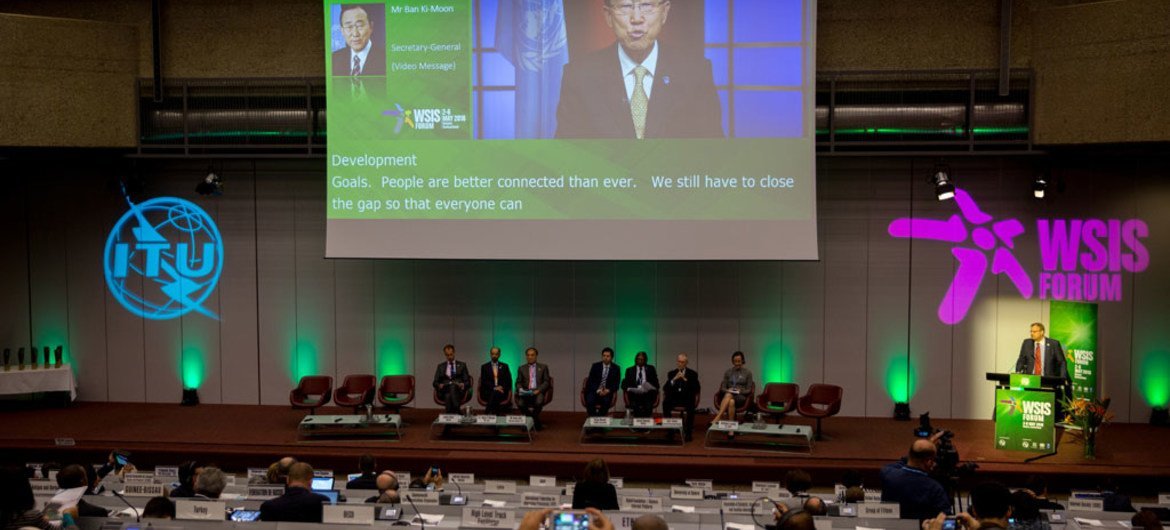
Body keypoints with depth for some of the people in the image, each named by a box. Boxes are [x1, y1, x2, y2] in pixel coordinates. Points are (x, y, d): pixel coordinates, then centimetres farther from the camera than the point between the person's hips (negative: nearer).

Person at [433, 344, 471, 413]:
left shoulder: (462, 365, 17)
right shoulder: (441, 366, 20)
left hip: (458, 390, -1)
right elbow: (435, 382, 16)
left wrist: (463, 384, -11)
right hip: (444, 391, 1)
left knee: (453, 386, -37)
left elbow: (467, 382, 12)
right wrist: (439, 385, -8)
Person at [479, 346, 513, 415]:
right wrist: (494, 388, -12)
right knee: (494, 393, -33)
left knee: (496, 394, -33)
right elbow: (483, 381, 2)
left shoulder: (504, 366, 16)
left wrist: (502, 387, -11)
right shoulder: (485, 367, 13)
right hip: (488, 392, 0)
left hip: (501, 392, 0)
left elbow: (508, 381, 9)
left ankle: (489, 411, -28)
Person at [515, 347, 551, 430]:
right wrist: (520, 389, -10)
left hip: (538, 392, -1)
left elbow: (546, 382, 6)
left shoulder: (543, 367, 14)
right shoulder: (521, 369, 19)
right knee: (520, 403, -31)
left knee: (539, 402, -36)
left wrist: (539, 390, -12)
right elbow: (518, 383, 13)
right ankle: (536, 422, -10)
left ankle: (533, 421, -11)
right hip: (525, 392, 1)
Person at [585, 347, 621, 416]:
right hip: (594, 391, 0)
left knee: (606, 400, -33)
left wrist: (608, 390, -16)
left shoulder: (616, 368, 4)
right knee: (590, 401, -30)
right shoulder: (595, 366, 4)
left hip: (607, 392, 0)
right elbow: (590, 381, -1)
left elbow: (616, 384, 3)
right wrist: (598, 390, -16)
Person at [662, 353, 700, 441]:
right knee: (665, 403, -30)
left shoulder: (693, 374, 8)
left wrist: (685, 380, -17)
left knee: (690, 405, -35)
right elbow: (665, 389, 1)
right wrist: (674, 379, -15)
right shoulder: (671, 373, 12)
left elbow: (696, 389, -5)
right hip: (674, 397, 2)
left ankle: (688, 432, -27)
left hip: (687, 398, -2)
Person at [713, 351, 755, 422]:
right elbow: (723, 388, 12)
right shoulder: (728, 372, 13)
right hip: (728, 394, 2)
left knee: (728, 395, -38)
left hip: (741, 397, -2)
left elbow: (748, 390, 5)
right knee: (731, 401, -38)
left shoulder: (747, 373, 7)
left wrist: (740, 391, -14)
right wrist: (727, 390, -11)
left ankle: (718, 418, -45)